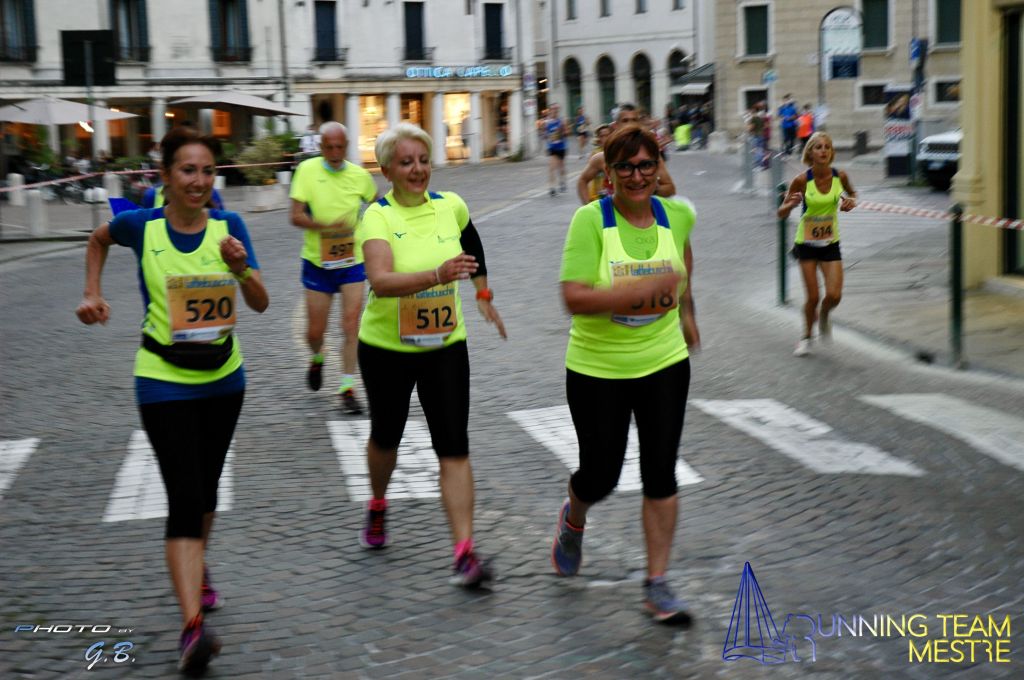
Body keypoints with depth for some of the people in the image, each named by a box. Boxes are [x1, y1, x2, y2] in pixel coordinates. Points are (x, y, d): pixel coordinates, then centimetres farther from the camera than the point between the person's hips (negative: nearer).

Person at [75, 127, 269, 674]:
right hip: (163, 379, -3)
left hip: (222, 377, 3)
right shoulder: (140, 225, -8)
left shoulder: (229, 226, -5)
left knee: (205, 487, 17)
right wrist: (93, 294, 6)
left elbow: (260, 304, -7)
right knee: (185, 496, -14)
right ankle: (192, 626, -19)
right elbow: (98, 240, 15)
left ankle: (195, 569, 46)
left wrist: (241, 267, -25)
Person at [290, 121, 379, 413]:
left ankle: (347, 388, 1)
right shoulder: (307, 170, -8)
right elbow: (296, 216, -14)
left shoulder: (360, 176, -3)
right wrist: (327, 226, -28)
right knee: (315, 331, 8)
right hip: (317, 262, 0)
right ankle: (317, 359, 43)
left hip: (352, 261, 0)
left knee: (351, 326, -8)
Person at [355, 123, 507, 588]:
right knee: (386, 436, 19)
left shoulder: (451, 206, -3)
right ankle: (377, 509, 48)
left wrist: (483, 293, 23)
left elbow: (471, 240, 22)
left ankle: (464, 553, -8)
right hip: (385, 347, -1)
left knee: (454, 448, -8)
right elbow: (381, 282, -34)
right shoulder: (377, 217, -16)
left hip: (445, 345, 2)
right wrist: (438, 275, -47)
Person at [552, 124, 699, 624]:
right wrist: (645, 287, -32)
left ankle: (657, 585, 12)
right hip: (597, 370, -2)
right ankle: (573, 520, 44)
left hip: (664, 364, 3)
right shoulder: (590, 220, -16)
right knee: (600, 475, 7)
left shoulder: (676, 215, -3)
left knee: (661, 474, -1)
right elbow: (574, 299, -24)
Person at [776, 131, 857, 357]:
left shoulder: (840, 176, -8)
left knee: (834, 295, -8)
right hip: (807, 243, -2)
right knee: (813, 297, -1)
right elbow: (782, 213, -10)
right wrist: (791, 204, -32)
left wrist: (850, 201, -8)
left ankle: (824, 317, 28)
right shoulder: (801, 180, -16)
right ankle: (806, 336, 25)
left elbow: (852, 193, 15)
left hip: (830, 243, 2)